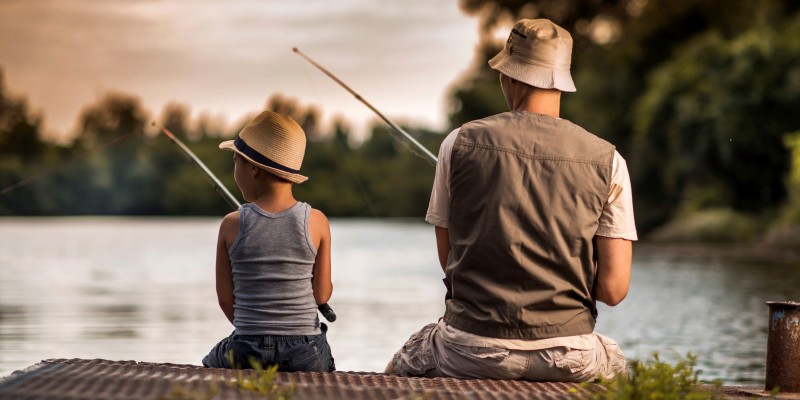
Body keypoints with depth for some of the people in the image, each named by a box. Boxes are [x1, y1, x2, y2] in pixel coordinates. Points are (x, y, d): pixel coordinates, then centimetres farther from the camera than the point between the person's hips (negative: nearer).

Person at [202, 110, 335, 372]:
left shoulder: (232, 225, -7)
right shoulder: (316, 222, -6)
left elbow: (225, 299, 0)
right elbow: (323, 295, 1)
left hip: (247, 352, 0)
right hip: (307, 355, 1)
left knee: (208, 367, 30)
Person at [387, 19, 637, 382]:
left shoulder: (460, 144, -3)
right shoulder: (607, 161, -5)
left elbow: (448, 258, 6)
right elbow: (613, 289, -7)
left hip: (472, 352, -1)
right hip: (567, 358, 1)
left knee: (397, 370, 31)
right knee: (616, 365, 36)